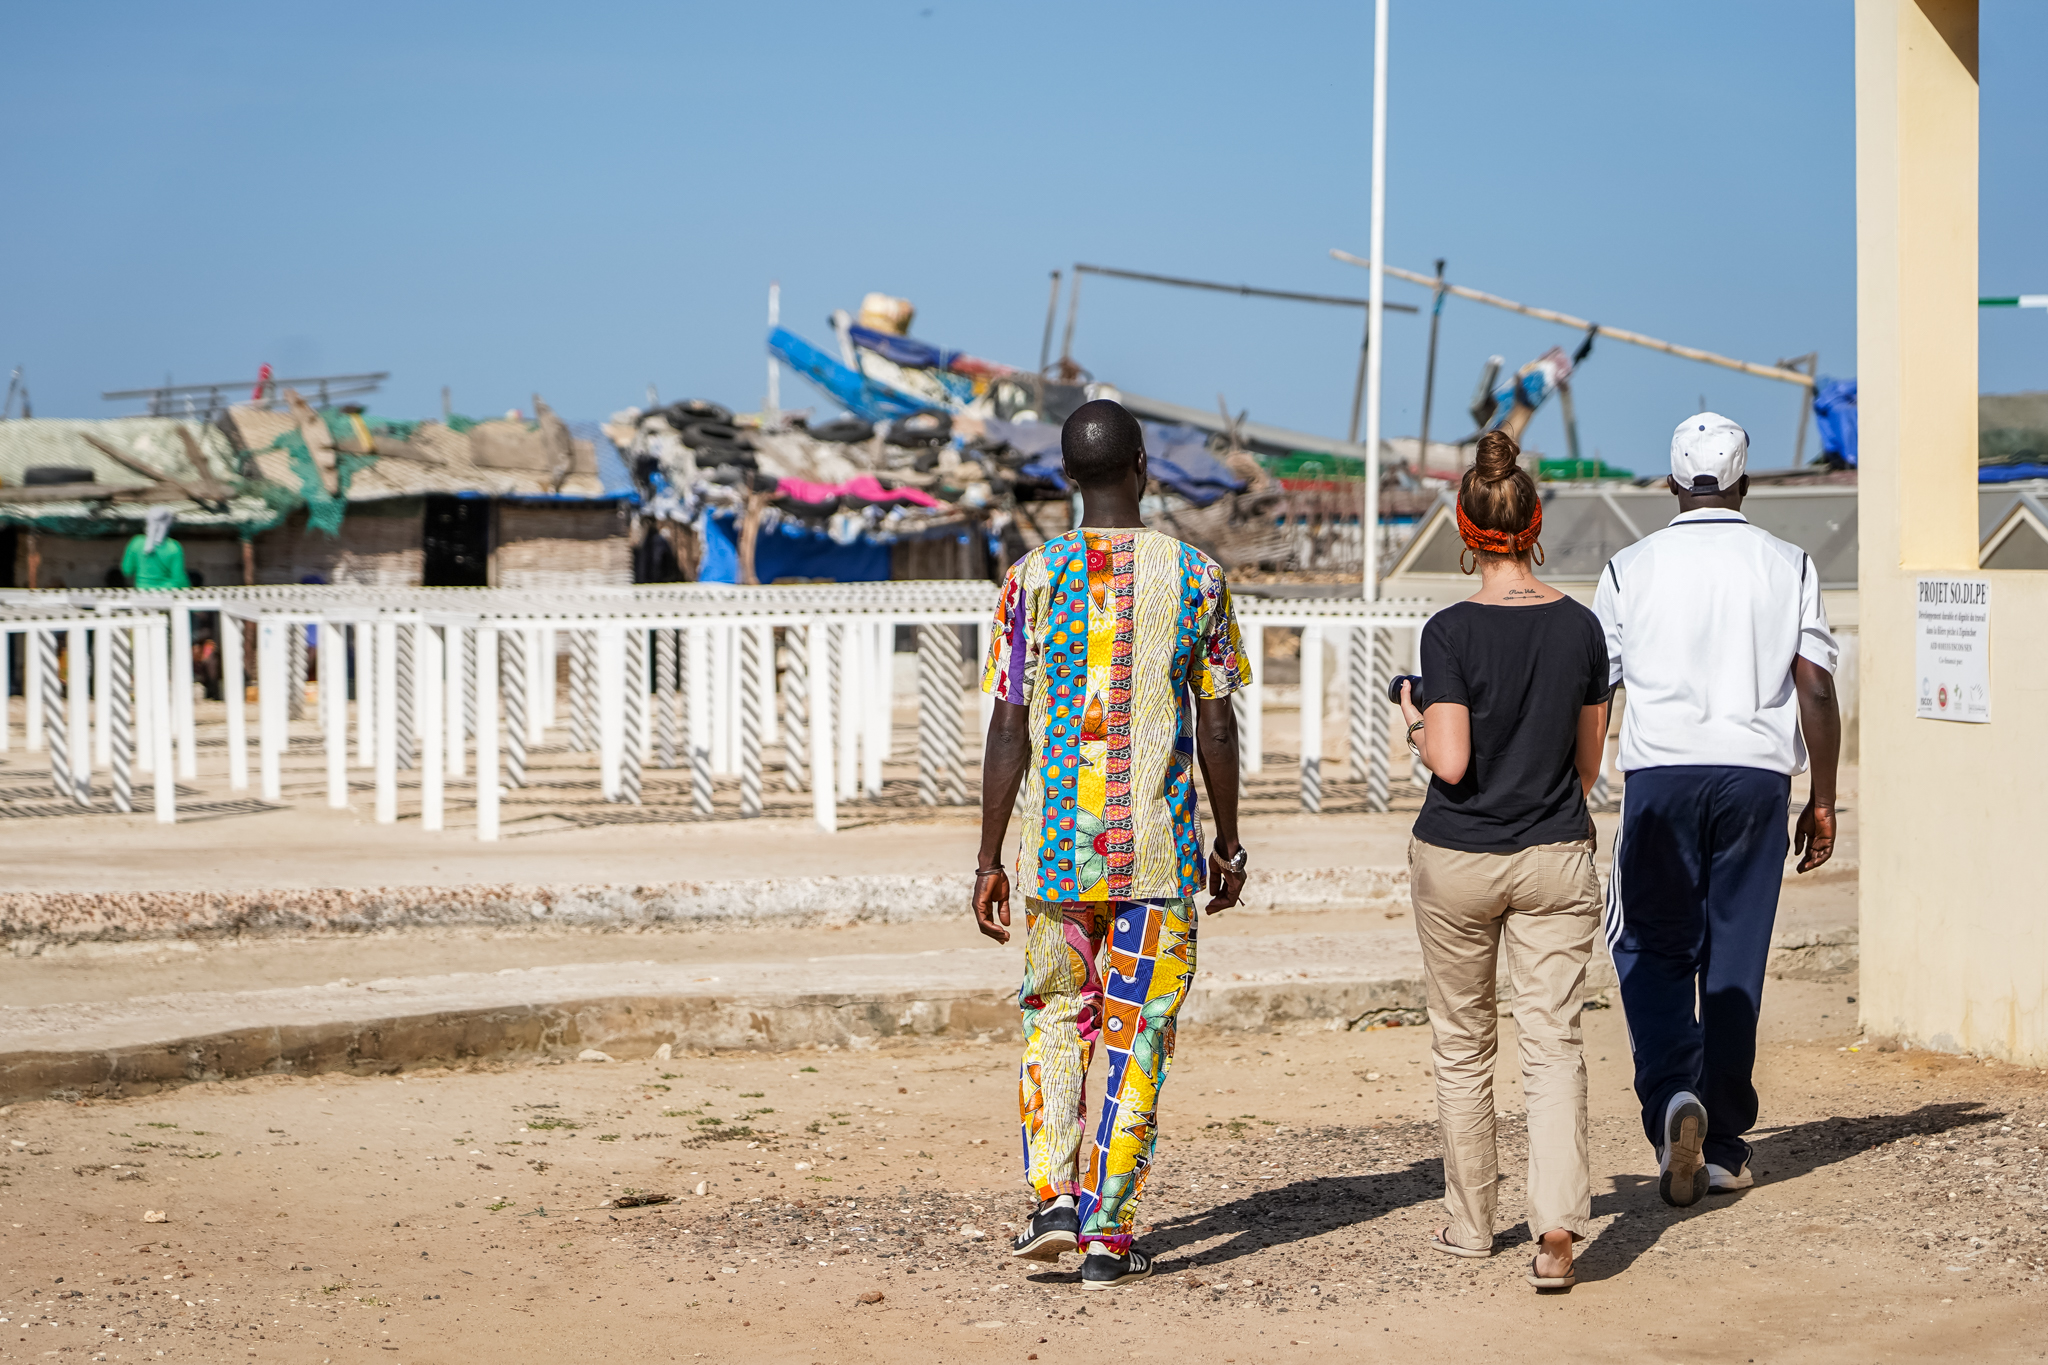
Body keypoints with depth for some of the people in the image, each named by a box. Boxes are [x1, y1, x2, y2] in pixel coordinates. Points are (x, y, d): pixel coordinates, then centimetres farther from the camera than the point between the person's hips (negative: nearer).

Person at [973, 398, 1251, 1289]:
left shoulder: (1034, 577, -3)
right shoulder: (1195, 577, -2)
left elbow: (1008, 730, -3)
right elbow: (1217, 728, 1)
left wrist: (989, 859, 2)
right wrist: (1228, 844, 12)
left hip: (1057, 846, 1)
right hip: (1160, 848, -1)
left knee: (1056, 1015, 17)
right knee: (1138, 1036, 6)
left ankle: (1054, 1199, 4)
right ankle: (1108, 1234, 5)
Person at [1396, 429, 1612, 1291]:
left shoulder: (1452, 633, -14)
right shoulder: (1581, 627, -1)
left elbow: (1450, 764, -18)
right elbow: (1588, 760, 7)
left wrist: (1417, 724, 3)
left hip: (1457, 859, -2)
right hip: (1556, 857, 2)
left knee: (1462, 1042, 14)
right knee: (1553, 1041, 1)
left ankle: (1469, 1223, 24)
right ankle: (1558, 1223, -18)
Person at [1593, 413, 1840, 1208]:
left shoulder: (1631, 568, 4)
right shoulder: (1788, 566, 7)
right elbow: (1817, 689, 1)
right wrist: (1822, 800, 7)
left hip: (1660, 774, -1)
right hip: (1756, 773, 1)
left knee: (1651, 948, 8)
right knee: (1736, 957, 7)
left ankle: (1673, 1096, -16)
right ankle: (1724, 1145, 11)